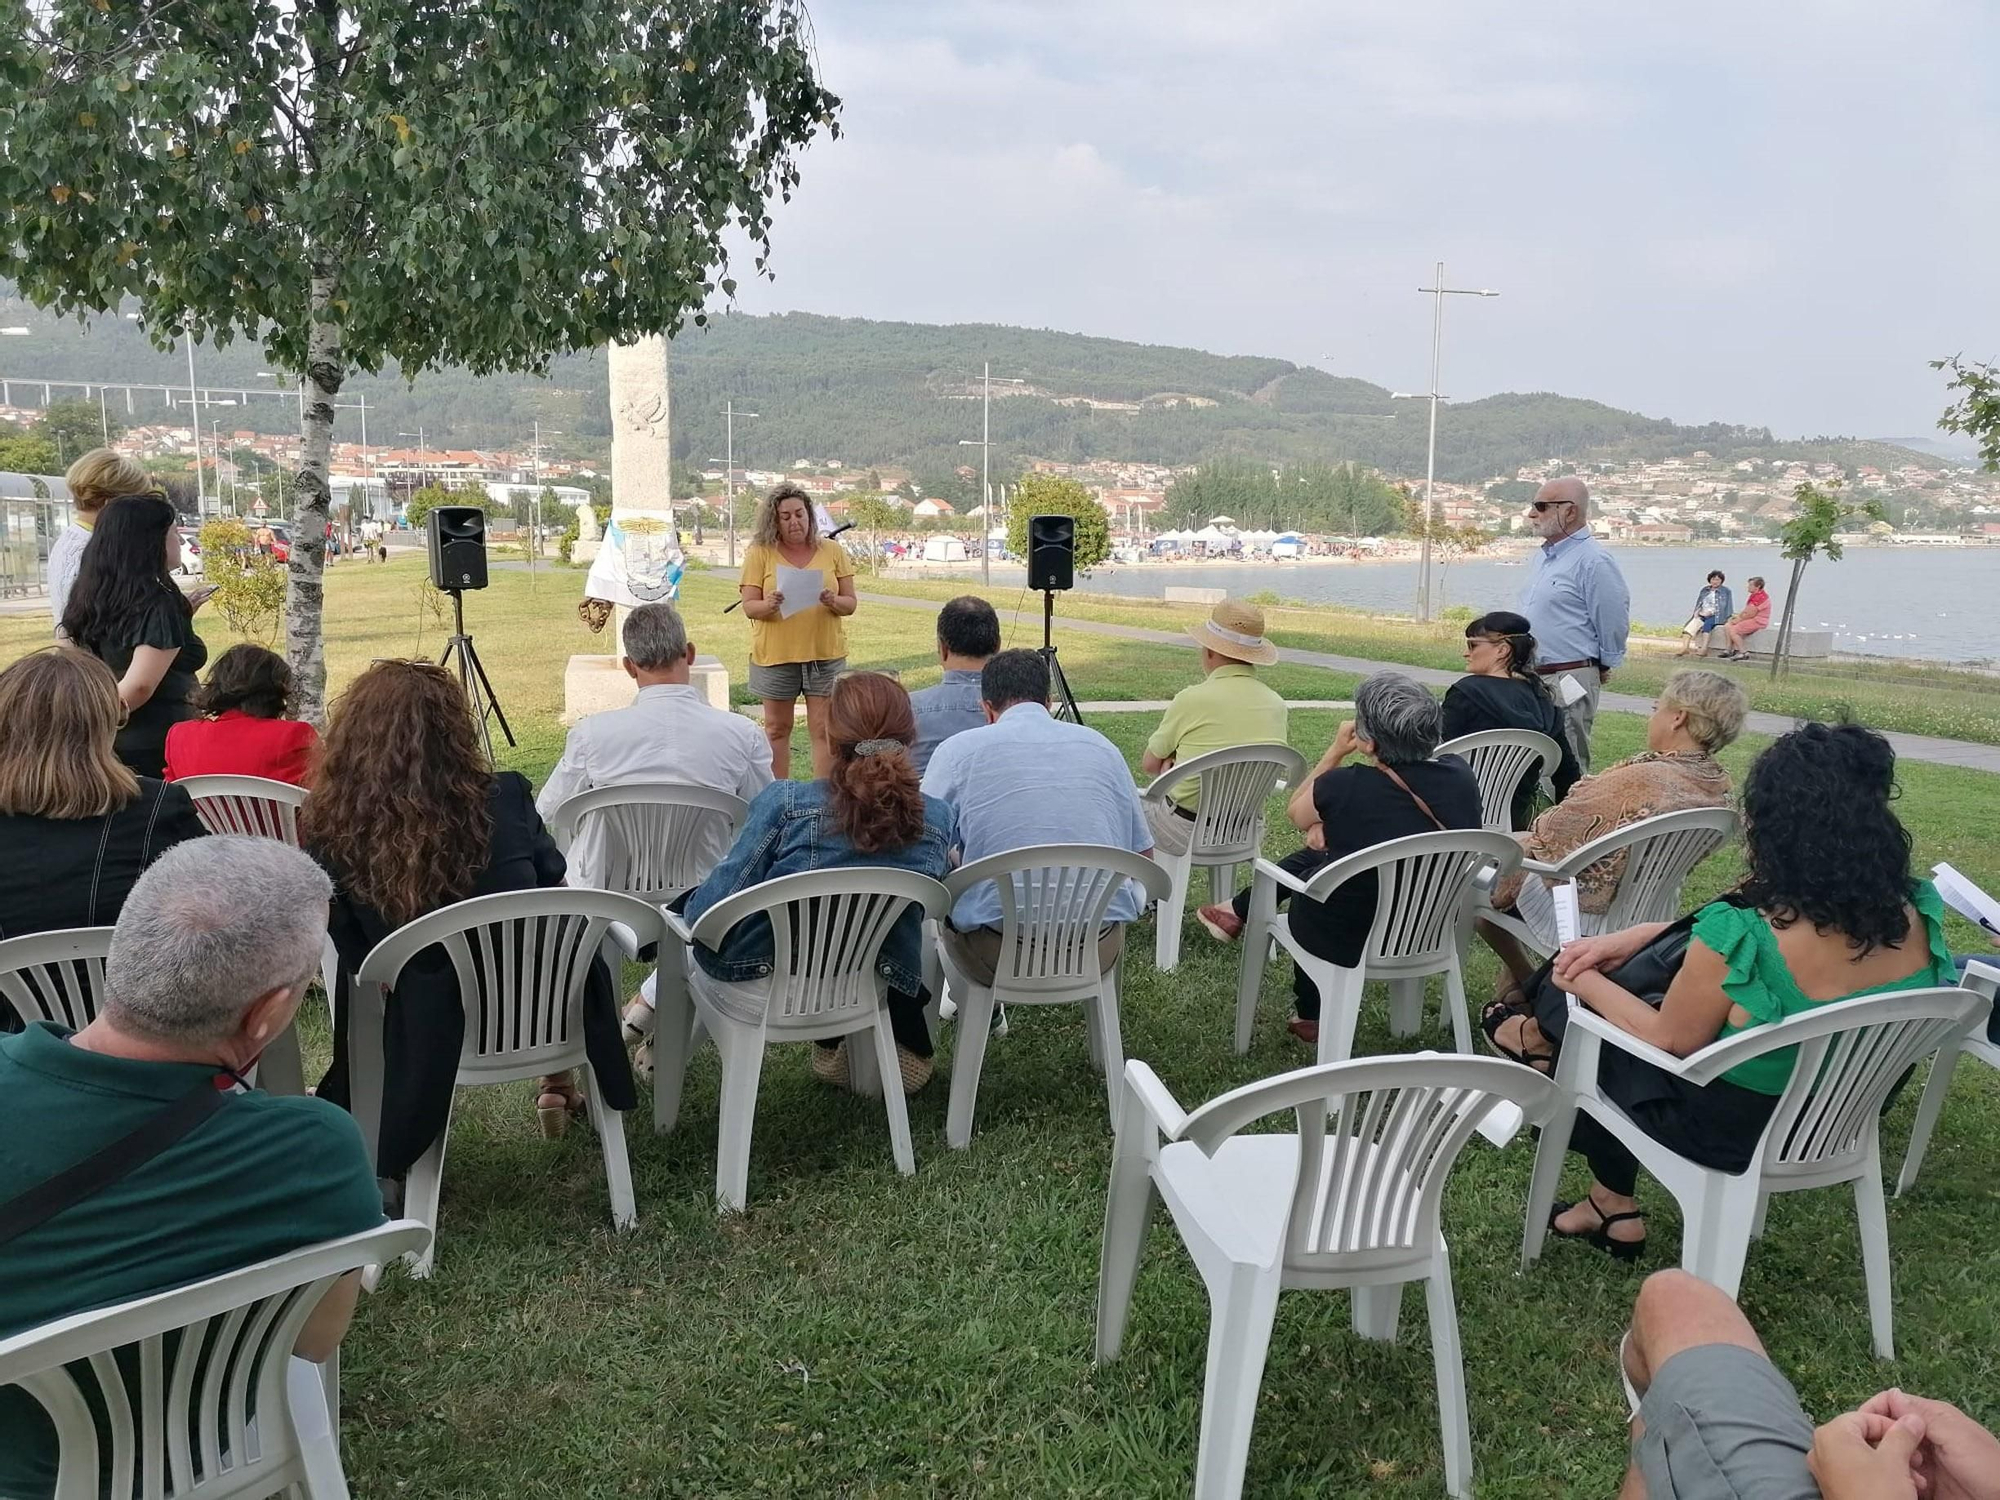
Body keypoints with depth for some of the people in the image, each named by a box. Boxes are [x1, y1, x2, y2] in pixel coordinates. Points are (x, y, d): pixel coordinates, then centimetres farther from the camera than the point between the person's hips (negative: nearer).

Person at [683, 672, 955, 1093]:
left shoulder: (785, 803, -23)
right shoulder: (940, 821, -11)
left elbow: (714, 910, -19)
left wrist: (690, 906, 4)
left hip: (758, 994, -3)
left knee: (686, 910, 26)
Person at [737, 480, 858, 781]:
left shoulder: (833, 551, 4)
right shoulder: (760, 554, -1)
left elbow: (850, 604, 5)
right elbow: (748, 607, -3)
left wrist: (833, 602, -18)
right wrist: (768, 605, -25)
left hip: (825, 654, 1)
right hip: (775, 654, -1)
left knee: (825, 730, 1)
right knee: (777, 728, 9)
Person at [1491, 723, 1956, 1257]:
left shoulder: (1742, 938, -35)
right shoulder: (1918, 914, -14)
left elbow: (1670, 1041, -19)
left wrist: (1586, 984, -2)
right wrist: (1636, 936, 0)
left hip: (1732, 1133, -6)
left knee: (1586, 1029, 15)